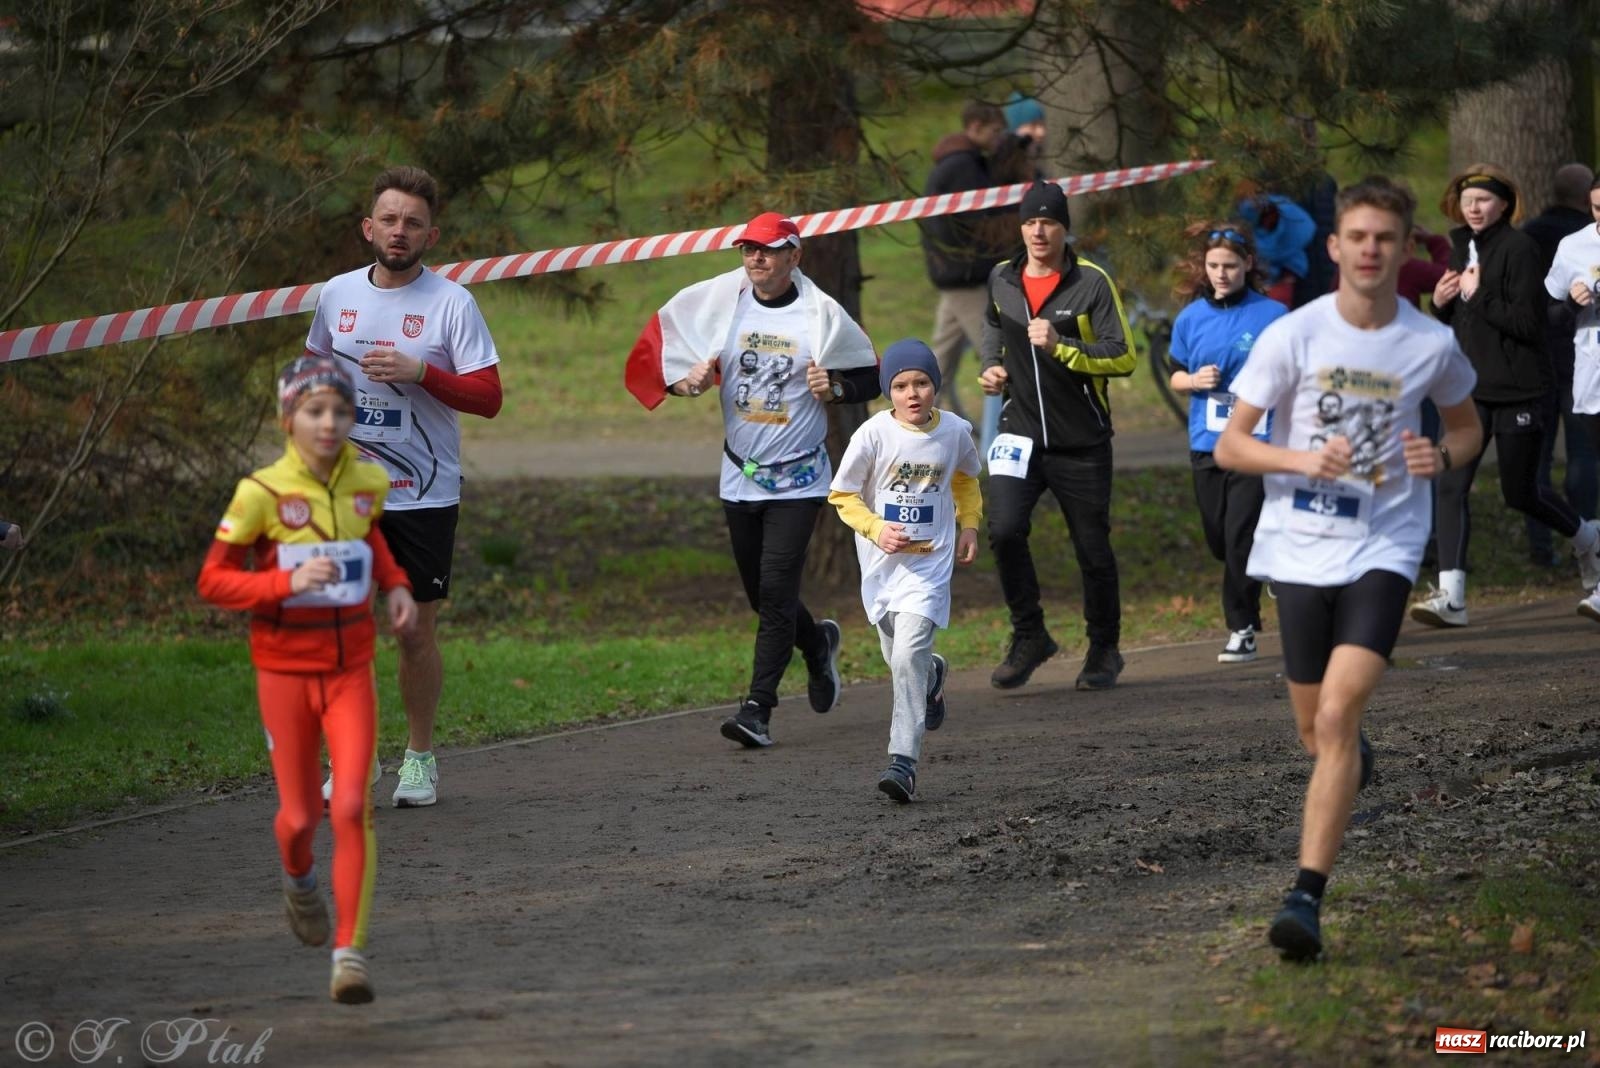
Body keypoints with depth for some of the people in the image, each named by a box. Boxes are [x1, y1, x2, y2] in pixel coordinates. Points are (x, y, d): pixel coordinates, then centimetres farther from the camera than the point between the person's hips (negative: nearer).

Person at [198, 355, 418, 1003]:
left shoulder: (369, 483, -1)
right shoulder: (261, 493, -12)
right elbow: (213, 581, -9)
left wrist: (396, 585, 4)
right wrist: (288, 582, -23)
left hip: (351, 670, 2)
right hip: (285, 671, -2)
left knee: (352, 808, -13)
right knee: (299, 815, 6)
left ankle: (350, 955, -11)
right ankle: (298, 880, 43)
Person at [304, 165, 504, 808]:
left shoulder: (451, 303, -5)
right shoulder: (336, 295, 6)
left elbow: (488, 396, -8)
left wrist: (419, 373, -21)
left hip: (425, 495, -2)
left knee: (417, 631, 5)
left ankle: (419, 757, 20)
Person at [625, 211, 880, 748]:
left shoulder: (821, 313, -6)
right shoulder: (719, 301, 0)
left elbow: (869, 377, 3)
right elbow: (661, 343, 9)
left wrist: (835, 388, -18)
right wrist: (687, 382, -11)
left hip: (797, 478, -4)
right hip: (739, 476, 4)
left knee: (776, 593, -13)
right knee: (761, 593, 15)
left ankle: (758, 708, -12)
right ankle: (816, 642, 45)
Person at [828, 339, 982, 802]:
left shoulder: (955, 431, -3)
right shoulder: (874, 434, -10)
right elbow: (843, 495, -3)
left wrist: (969, 525, 12)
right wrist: (876, 529, -16)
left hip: (930, 560, -2)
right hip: (882, 560, 2)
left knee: (909, 654, -17)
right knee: (897, 655, 16)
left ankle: (903, 760, -18)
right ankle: (933, 675, 54)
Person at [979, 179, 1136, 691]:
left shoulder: (1091, 283, -7)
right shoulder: (1001, 280, 6)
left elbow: (1123, 357, -11)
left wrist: (1061, 348, -23)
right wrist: (992, 370, 8)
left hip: (1082, 441, -3)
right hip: (1021, 432, 3)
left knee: (1093, 549, 5)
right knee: (1004, 529, -17)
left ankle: (1104, 651, 24)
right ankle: (1029, 636, 0)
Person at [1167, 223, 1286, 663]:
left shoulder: (1272, 315, -5)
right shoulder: (1191, 318, 5)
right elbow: (1176, 375, 16)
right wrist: (1195, 380, -5)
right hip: (1207, 444, 4)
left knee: (1240, 538, -10)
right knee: (1219, 541, 11)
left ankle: (1242, 629, -1)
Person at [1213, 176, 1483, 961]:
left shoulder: (1432, 345, -2)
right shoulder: (1293, 335, -5)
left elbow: (1466, 427, 18)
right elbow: (1228, 446, -3)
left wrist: (1443, 457, -6)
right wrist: (1303, 459, -22)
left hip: (1383, 549, -1)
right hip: (1300, 547, 2)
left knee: (1337, 716, -19)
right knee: (1317, 732, 11)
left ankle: (1307, 897, -18)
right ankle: (1356, 753, 50)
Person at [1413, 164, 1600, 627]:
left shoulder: (1519, 248, -12)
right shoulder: (1460, 249, 11)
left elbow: (1528, 322, -18)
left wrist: (1477, 295, -19)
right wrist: (1440, 303, 1)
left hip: (1517, 389, -6)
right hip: (1470, 388, 6)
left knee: (1520, 493, 6)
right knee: (1451, 485, -9)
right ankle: (1451, 596, -11)